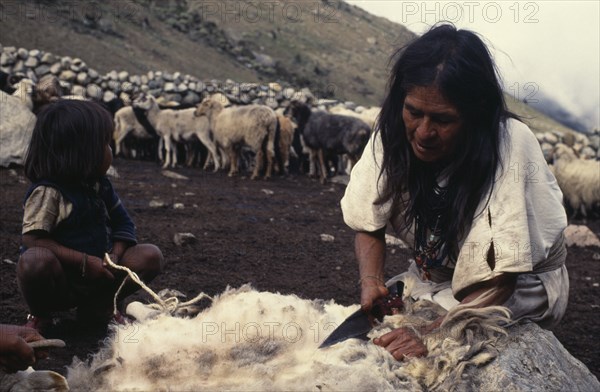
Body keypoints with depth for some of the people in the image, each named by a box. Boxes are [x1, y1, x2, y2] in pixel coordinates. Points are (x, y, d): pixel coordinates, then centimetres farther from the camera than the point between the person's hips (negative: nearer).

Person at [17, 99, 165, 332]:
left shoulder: (100, 185, 6)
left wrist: (115, 256, -11)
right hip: (60, 284, -6)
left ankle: (98, 308, 3)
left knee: (151, 256, -9)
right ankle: (40, 315, -6)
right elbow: (33, 240, -22)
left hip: (98, 277, 6)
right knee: (35, 260, -38)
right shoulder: (47, 192, -16)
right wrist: (84, 262, -26)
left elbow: (123, 223, 10)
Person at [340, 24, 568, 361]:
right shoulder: (394, 136, -19)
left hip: (520, 286, -5)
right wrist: (371, 281, -25)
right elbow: (370, 226, -6)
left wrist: (433, 335, -39)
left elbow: (501, 279, -28)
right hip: (438, 276, 5)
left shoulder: (512, 147, -31)